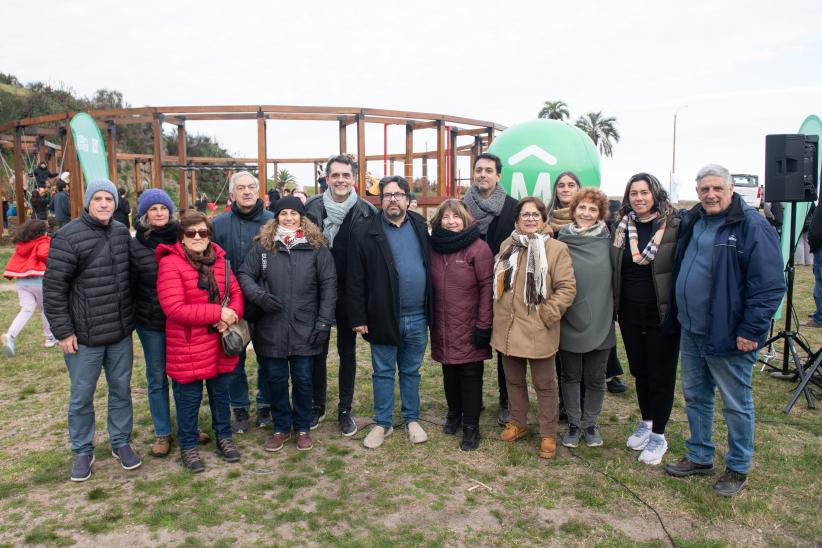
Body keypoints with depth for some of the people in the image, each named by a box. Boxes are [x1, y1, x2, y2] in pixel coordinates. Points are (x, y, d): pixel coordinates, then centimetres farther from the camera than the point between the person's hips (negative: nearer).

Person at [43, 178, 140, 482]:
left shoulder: (122, 232, 4)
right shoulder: (68, 237, -13)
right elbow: (53, 287, -12)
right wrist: (62, 331, -12)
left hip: (121, 332, 5)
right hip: (84, 335, -5)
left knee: (121, 389, 15)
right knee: (81, 397, 9)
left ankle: (120, 442, 32)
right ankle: (82, 451, 27)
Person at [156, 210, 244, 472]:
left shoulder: (219, 260, 5)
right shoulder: (170, 264, -15)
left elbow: (236, 292, 6)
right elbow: (174, 309, -22)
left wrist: (231, 315, -16)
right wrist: (218, 313, -23)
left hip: (219, 344, 5)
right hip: (187, 347, -5)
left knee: (220, 392, 19)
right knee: (189, 397, 9)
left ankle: (223, 436, 37)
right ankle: (189, 445, 29)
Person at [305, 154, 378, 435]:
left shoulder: (366, 212, -7)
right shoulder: (311, 207, -4)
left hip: (349, 293, -1)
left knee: (347, 351, 12)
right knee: (317, 349, 14)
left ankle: (345, 409, 26)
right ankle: (317, 404, 32)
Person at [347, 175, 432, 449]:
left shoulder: (420, 226, 6)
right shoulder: (365, 233, -5)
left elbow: (431, 266, 9)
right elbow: (355, 280, -5)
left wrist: (431, 310, 5)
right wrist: (358, 317, -9)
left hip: (417, 317, 3)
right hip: (383, 317, -2)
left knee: (411, 371, 16)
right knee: (383, 373, 11)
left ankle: (412, 419, 31)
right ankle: (382, 423, 25)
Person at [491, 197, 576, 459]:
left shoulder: (556, 249, -8)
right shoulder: (507, 246, 9)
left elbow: (567, 287, -11)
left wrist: (547, 314, -16)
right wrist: (500, 313, 11)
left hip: (538, 331, -5)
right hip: (508, 329, 5)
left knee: (544, 385, 8)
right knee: (513, 380, 19)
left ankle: (548, 434, 23)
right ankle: (517, 423, 37)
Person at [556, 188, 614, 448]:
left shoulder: (607, 239, -1)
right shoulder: (562, 240, -3)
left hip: (600, 322, 1)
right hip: (569, 322, 0)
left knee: (595, 377, 12)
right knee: (571, 375, 12)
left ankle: (591, 424, 30)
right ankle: (573, 423, 29)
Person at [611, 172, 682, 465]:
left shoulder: (673, 226, -9)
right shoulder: (622, 227, 5)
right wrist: (613, 306, 7)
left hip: (662, 313, -4)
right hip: (630, 313, 4)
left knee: (661, 373, 7)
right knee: (639, 370, 17)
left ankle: (658, 435, 21)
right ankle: (645, 422, 36)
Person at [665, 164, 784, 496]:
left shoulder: (752, 226, -15)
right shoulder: (692, 222, 7)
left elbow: (769, 285, -18)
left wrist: (752, 330, -19)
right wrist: (678, 314, 15)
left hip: (729, 335, -7)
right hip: (692, 331, 8)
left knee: (736, 404, 9)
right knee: (695, 396, 18)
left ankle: (738, 468, 26)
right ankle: (699, 456, 35)